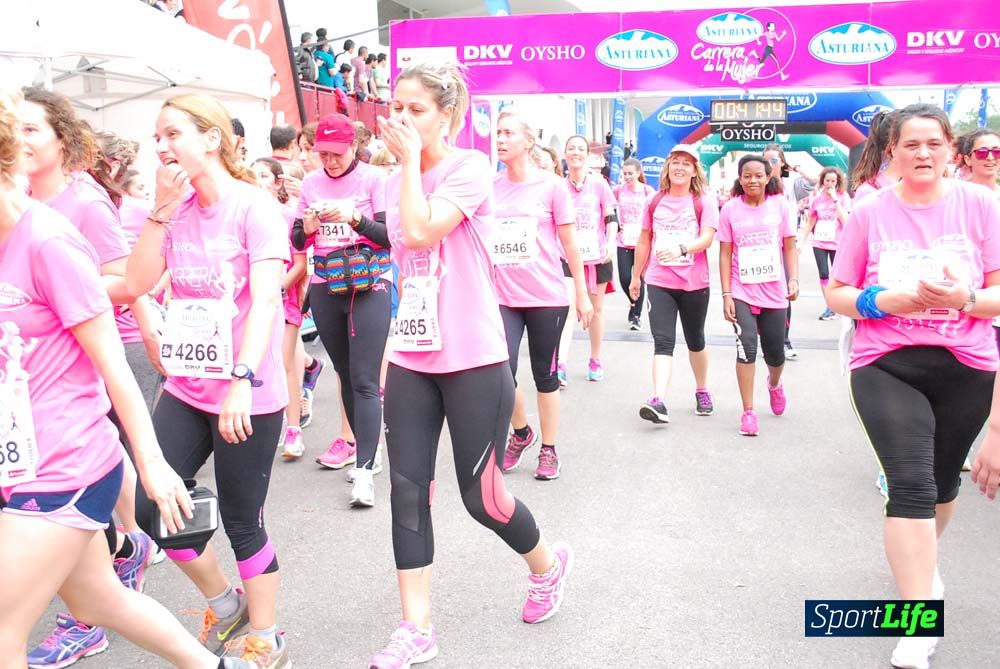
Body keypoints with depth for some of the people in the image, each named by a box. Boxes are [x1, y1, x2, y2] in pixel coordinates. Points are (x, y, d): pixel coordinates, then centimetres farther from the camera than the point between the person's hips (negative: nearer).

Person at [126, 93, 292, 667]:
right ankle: (225, 605, 29)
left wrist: (243, 381, -33)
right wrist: (162, 208, -7)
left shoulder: (254, 206, -11)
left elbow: (265, 299, -22)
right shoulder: (178, 207, 8)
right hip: (186, 388, 6)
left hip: (248, 395, -6)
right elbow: (138, 283, 0)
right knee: (151, 508, 4)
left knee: (242, 523, 4)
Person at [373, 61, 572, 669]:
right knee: (407, 491, 2)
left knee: (481, 496, 3)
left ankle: (549, 564, 33)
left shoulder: (470, 168, -10)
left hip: (473, 361, -6)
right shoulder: (399, 180, 11)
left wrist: (411, 158, -13)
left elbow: (420, 232, -25)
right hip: (411, 359, 7)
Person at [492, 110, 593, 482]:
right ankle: (521, 433, 20)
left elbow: (570, 244, 0)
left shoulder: (551, 186, -3)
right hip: (503, 297, 2)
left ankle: (548, 450, 23)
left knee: (544, 375, 6)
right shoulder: (490, 187, 6)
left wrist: (583, 295, 0)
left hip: (547, 298, -2)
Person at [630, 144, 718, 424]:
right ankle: (659, 402, -20)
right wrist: (635, 276, 17)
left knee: (695, 340, 15)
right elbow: (644, 241, 14)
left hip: (695, 283, -1)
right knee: (663, 342, -10)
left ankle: (702, 391, 35)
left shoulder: (704, 201, -1)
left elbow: (707, 238, -14)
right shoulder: (655, 202, 7)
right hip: (659, 282, 1)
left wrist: (681, 249, -32)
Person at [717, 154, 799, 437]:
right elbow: (725, 254, -2)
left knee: (775, 354, 10)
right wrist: (726, 294, -6)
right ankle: (748, 411, -6)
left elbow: (790, 248, 3)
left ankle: (774, 383, 46)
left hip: (774, 292, 1)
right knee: (747, 346, -17)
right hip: (741, 292, -1)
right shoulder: (730, 209, -3)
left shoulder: (780, 206, 0)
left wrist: (794, 280, -10)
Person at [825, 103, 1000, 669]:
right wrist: (888, 301, -16)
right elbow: (836, 293, 2)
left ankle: (925, 557, 49)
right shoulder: (870, 212, -2)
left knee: (943, 480, 18)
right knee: (910, 484, -15)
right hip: (886, 367, -2)